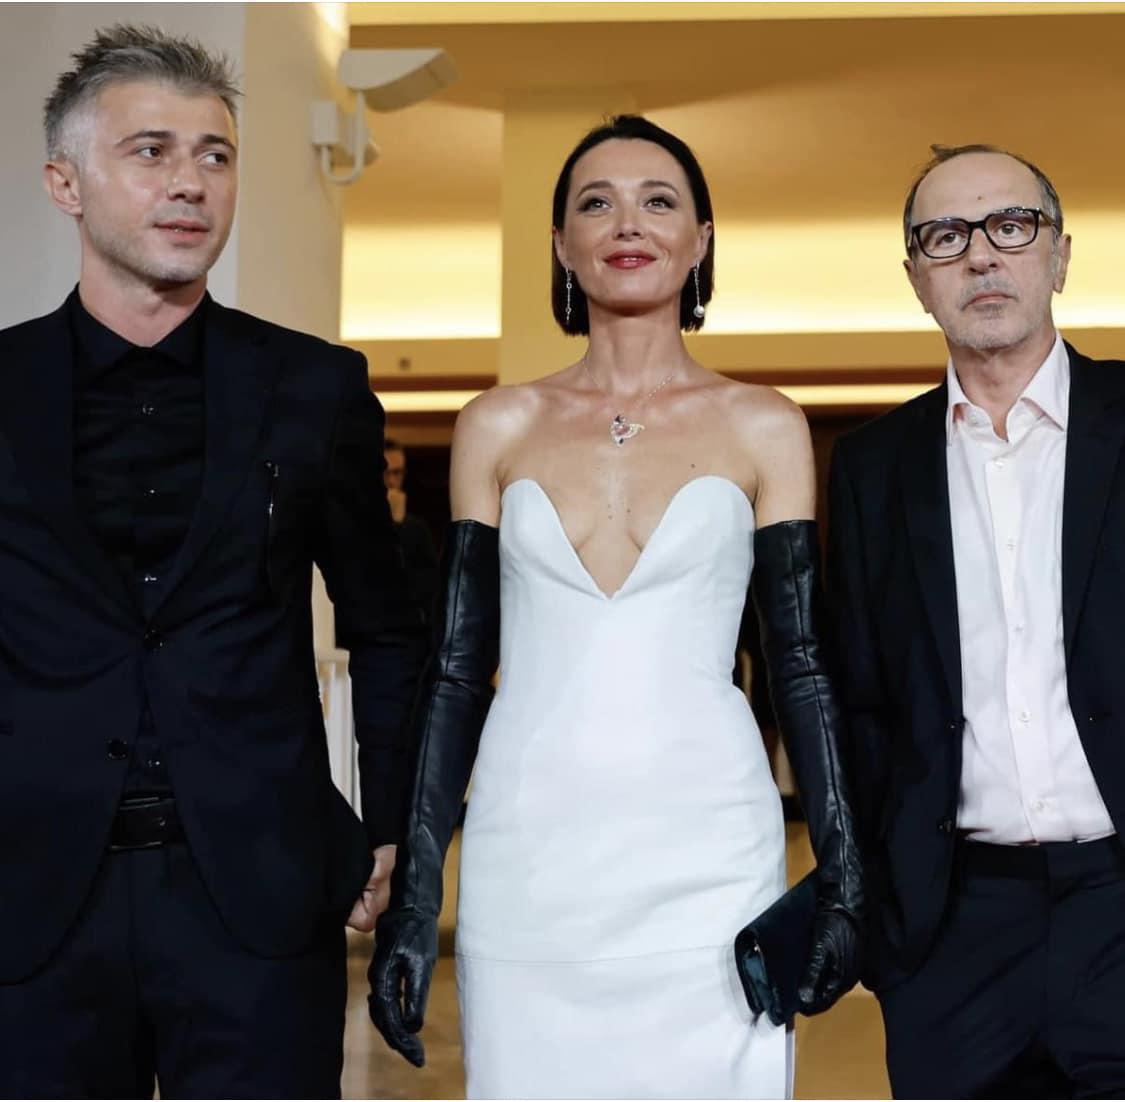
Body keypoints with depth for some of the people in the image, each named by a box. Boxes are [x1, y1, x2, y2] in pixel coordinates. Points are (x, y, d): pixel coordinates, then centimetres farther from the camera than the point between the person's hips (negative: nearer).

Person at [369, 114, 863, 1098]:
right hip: (528, 859, 1)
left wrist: (842, 884, -2)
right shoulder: (500, 427, 8)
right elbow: (459, 663, 7)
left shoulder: (764, 428, 5)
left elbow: (801, 660, 4)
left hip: (704, 859, -1)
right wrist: (413, 896, 4)